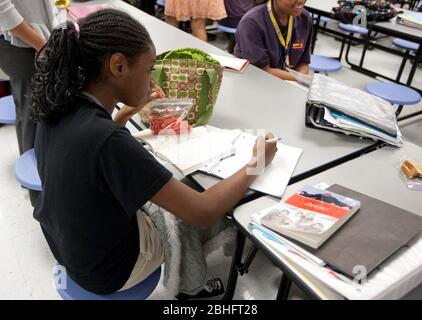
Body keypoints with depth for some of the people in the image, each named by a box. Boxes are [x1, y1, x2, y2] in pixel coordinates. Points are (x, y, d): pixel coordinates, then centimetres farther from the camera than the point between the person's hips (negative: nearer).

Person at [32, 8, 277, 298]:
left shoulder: (62, 109, -12)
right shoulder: (107, 141, -38)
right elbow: (204, 213, -31)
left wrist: (127, 112, 5)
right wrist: (257, 162, -18)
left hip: (72, 244, 7)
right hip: (110, 267, -7)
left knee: (182, 199, 22)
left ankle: (191, 283, 42)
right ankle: (193, 287, 41)